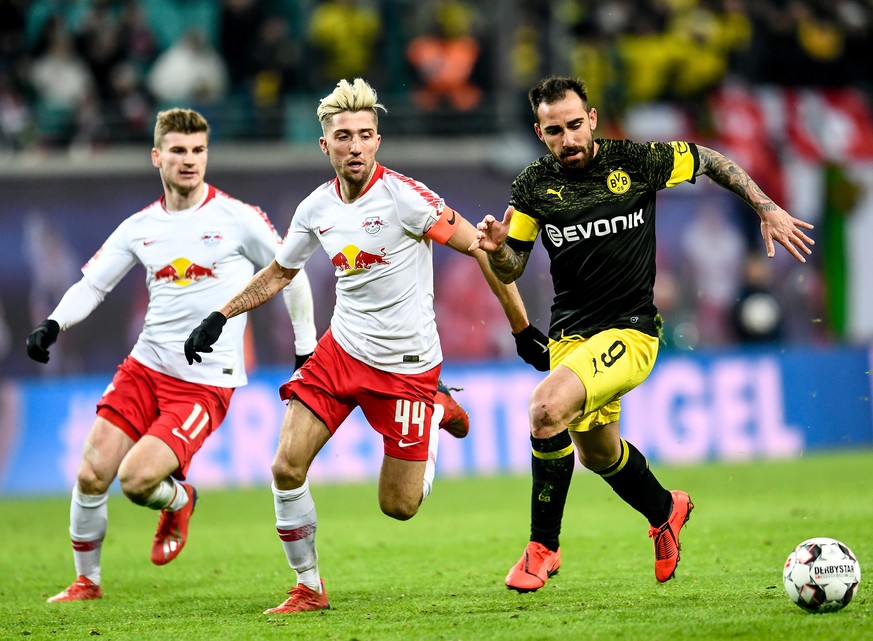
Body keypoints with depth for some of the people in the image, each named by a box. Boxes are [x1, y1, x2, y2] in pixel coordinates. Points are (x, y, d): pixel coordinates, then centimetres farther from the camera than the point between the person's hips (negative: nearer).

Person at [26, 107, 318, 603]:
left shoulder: (238, 219, -5)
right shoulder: (139, 228, 7)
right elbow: (91, 284, 11)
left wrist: (307, 351, 8)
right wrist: (53, 325, -8)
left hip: (207, 383, -4)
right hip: (146, 367, 4)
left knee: (136, 479, -20)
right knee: (91, 474, -6)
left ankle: (179, 501, 17)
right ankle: (87, 580, 16)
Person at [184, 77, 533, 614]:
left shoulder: (402, 196, -18)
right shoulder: (316, 209, 0)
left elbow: (480, 247, -15)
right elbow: (279, 273, 19)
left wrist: (522, 328, -16)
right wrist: (219, 317, 15)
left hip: (407, 365, -5)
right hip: (341, 352, 5)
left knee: (399, 506, 1)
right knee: (287, 468, -9)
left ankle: (437, 416, 30)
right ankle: (309, 588, 9)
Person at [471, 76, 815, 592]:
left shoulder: (636, 161, -9)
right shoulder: (534, 185, -2)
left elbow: (712, 161, 8)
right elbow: (510, 269, 6)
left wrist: (768, 209, 5)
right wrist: (497, 247, -16)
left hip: (630, 332, -5)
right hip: (569, 335, 5)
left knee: (547, 405, -28)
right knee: (599, 454, 19)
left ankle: (543, 547, -14)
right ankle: (666, 511, 52)